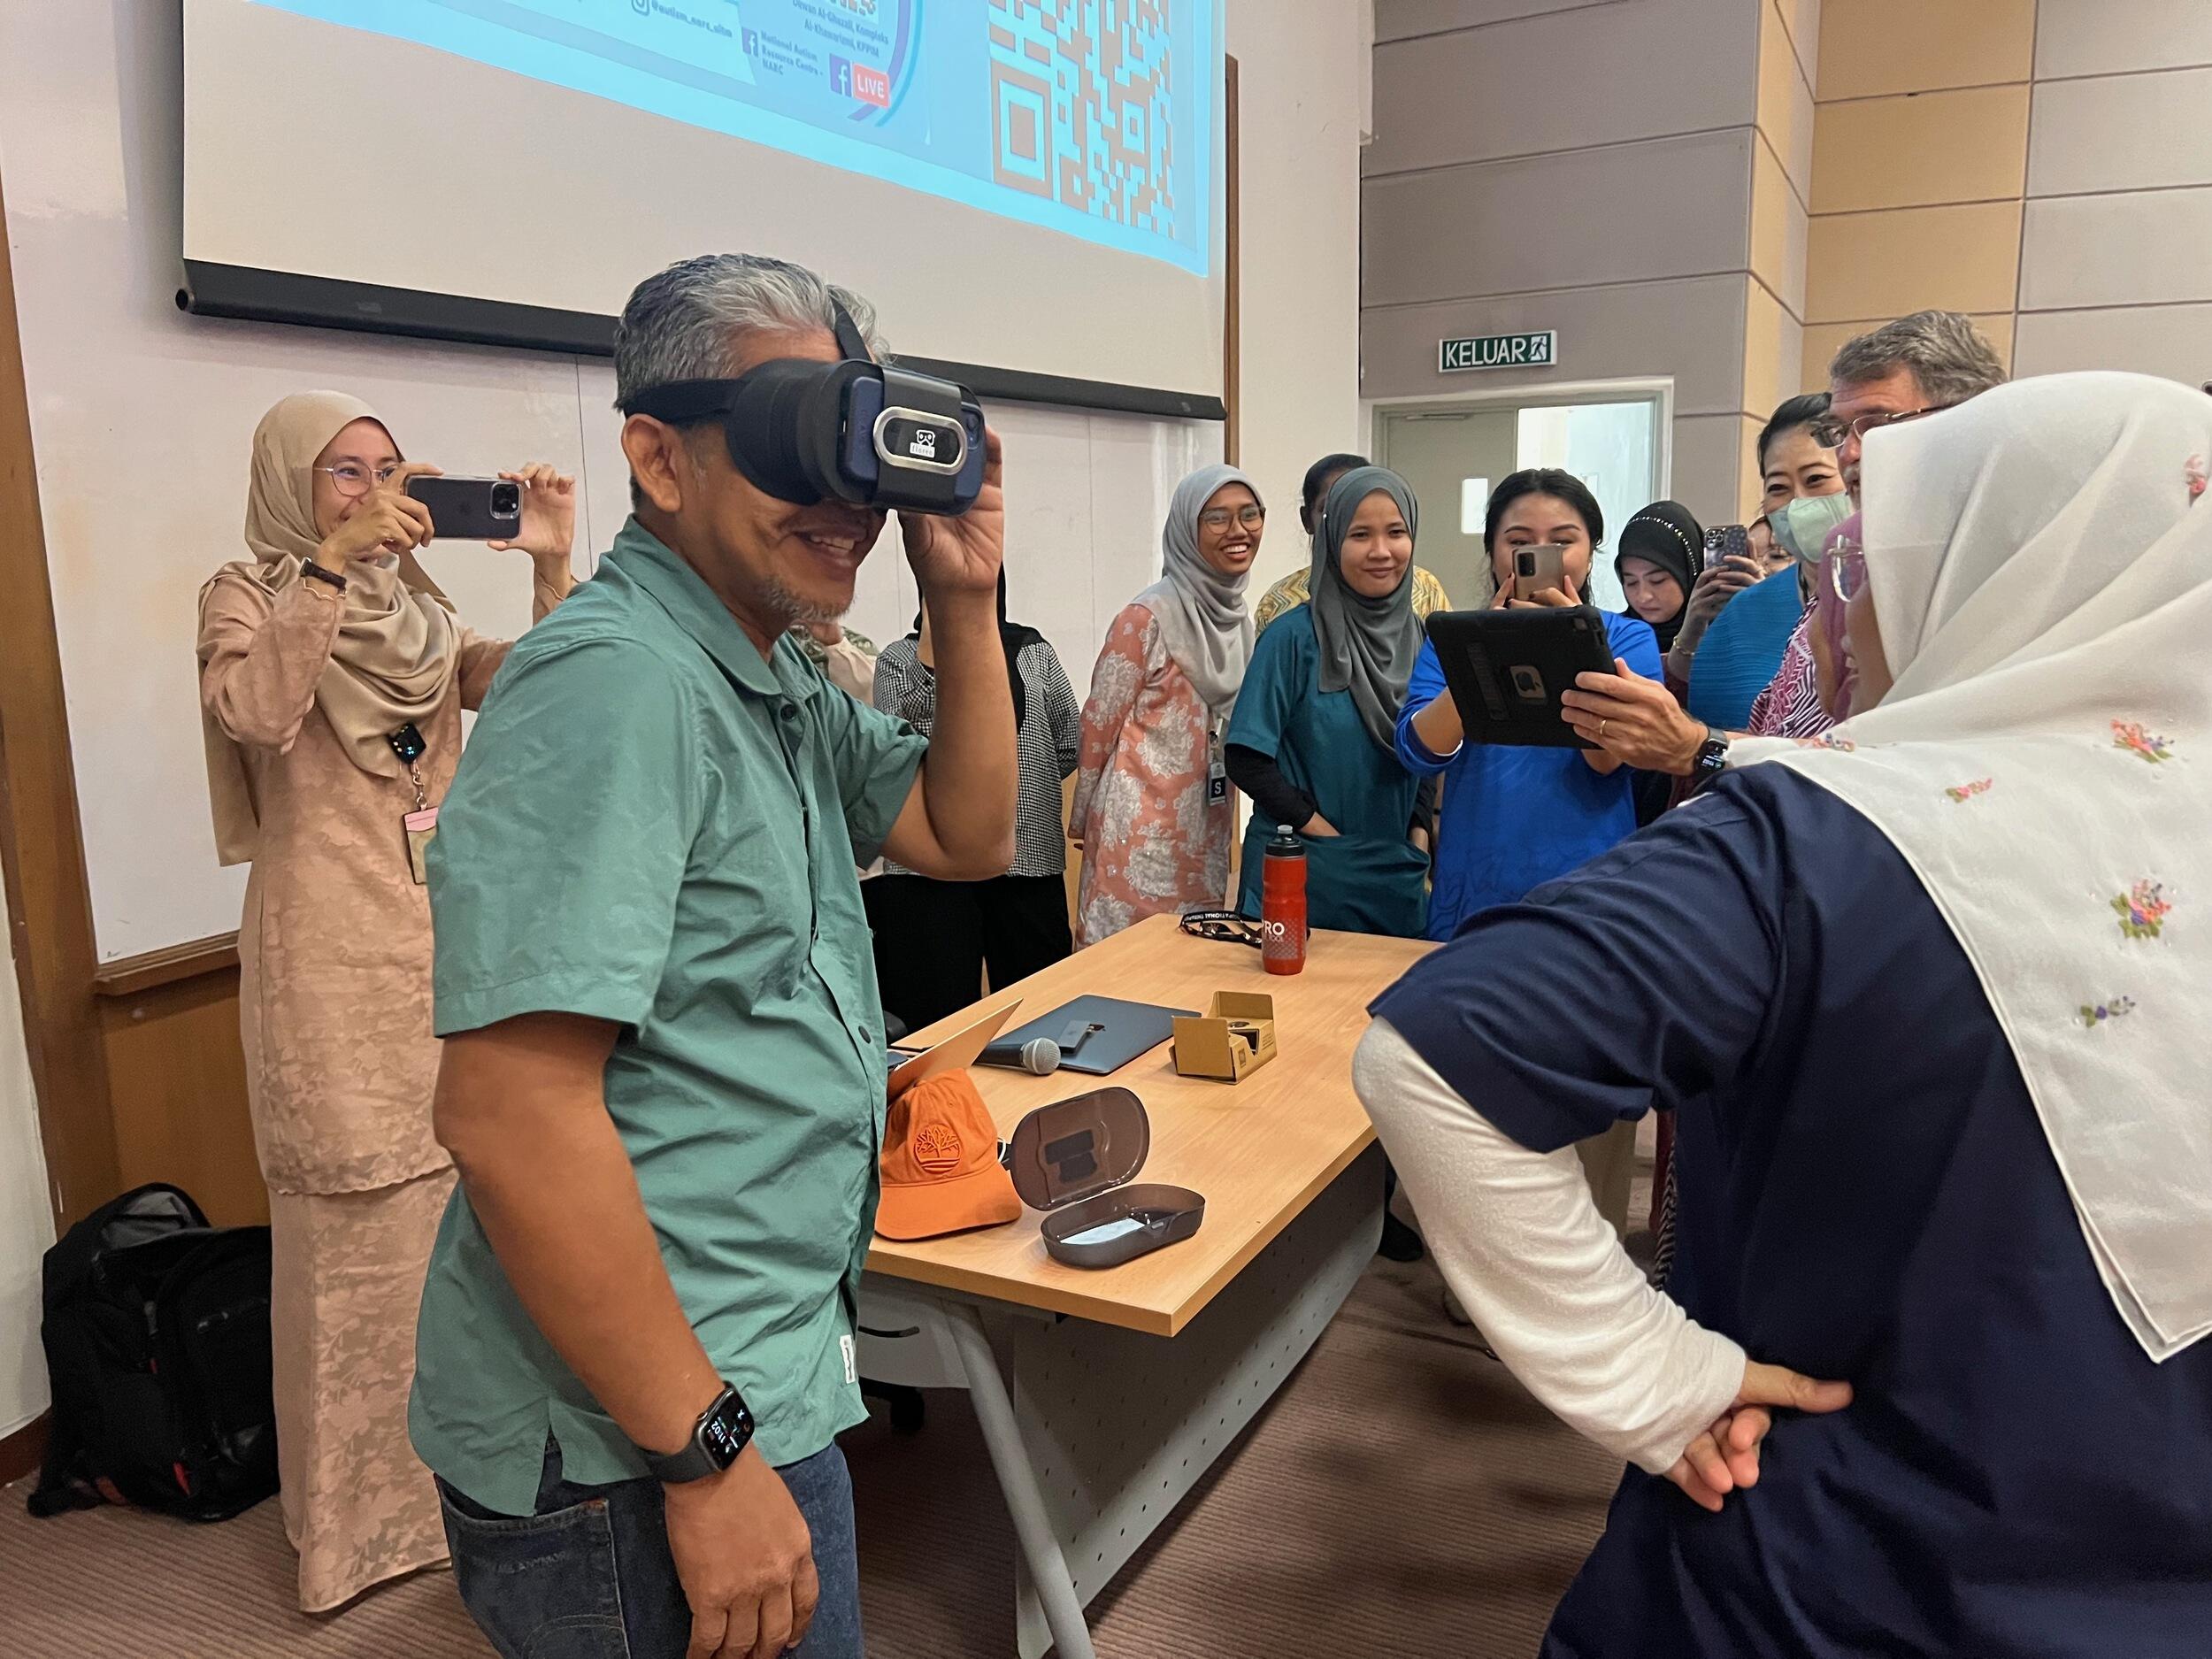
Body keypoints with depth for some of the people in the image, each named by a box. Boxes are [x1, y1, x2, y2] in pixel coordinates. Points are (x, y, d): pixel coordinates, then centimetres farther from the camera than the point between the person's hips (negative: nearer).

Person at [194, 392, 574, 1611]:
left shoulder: (420, 609, 14)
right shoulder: (248, 595, 1)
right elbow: (252, 710, -20)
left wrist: (550, 567, -12)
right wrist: (331, 565, -23)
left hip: (450, 940, 5)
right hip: (334, 959, -4)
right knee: (355, 1232, 0)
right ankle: (356, 1514, 14)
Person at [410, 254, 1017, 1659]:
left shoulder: (781, 682, 7)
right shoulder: (614, 679, -23)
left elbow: (970, 836, 12)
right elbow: (511, 1112, -28)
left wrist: (965, 604, 0)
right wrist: (708, 1452, -23)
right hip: (640, 1452, -9)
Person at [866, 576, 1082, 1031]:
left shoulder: (1034, 652, 13)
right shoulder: (899, 659, 7)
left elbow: (1069, 744, 14)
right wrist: (929, 658, -18)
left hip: (1028, 854, 2)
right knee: (936, 1019, -1)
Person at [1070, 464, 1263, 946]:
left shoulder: (1238, 615, 8)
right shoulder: (1149, 616, -14)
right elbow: (1099, 724, -8)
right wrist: (1083, 821, 0)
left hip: (1208, 827, 7)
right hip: (1144, 828, -7)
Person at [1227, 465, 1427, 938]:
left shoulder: (1420, 638, 4)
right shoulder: (1295, 637, -10)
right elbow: (1247, 760, -12)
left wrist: (1420, 829, 0)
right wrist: (1320, 829, -14)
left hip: (1398, 877, 5)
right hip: (1301, 872, -5)